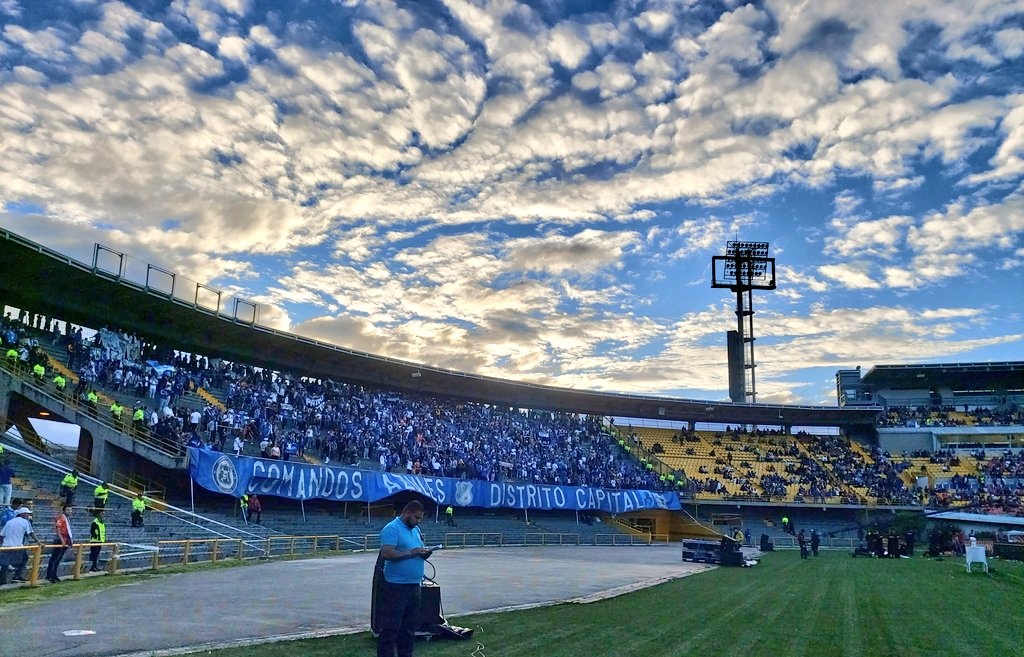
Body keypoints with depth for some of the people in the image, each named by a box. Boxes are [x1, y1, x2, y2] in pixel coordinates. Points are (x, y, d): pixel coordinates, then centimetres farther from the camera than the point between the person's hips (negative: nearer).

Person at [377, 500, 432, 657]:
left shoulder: (415, 530, 14)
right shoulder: (392, 528, -14)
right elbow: (386, 553, -25)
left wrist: (424, 554, -3)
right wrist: (411, 552, -24)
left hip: (414, 585, 9)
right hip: (395, 586, -9)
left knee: (410, 625, 17)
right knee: (390, 627, -3)